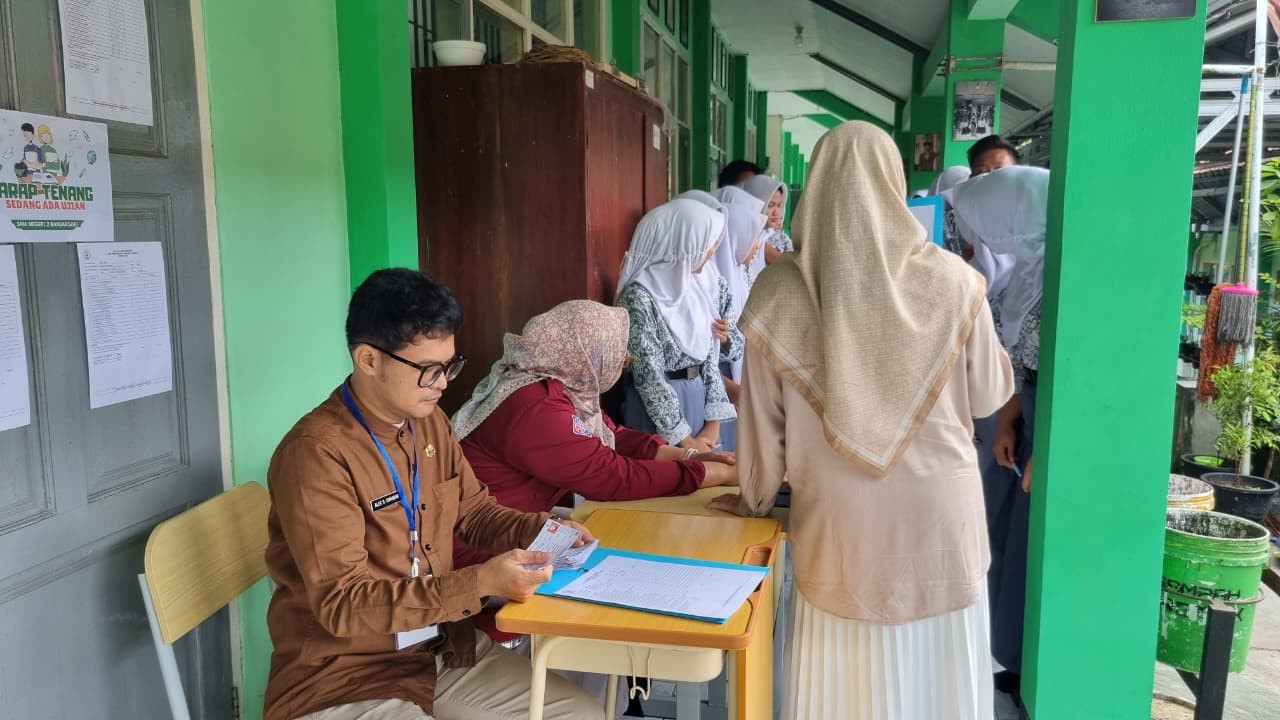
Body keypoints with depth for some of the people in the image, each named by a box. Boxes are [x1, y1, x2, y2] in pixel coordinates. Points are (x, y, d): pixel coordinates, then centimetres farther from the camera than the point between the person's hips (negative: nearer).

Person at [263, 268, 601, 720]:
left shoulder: (429, 420, 1)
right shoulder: (317, 453, -22)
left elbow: (473, 511, 14)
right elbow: (343, 604, -24)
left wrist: (539, 530, -5)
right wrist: (480, 583, -30)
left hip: (444, 649, 7)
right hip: (345, 681, -7)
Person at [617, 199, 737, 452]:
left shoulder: (689, 285, 5)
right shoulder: (639, 296, -18)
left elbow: (709, 353, 7)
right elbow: (649, 375, -18)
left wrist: (713, 421, 0)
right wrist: (684, 439, -13)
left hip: (699, 398, 7)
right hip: (658, 406, -7)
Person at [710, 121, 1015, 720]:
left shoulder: (778, 291, -9)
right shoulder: (951, 279, -9)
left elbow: (763, 423, -3)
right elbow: (990, 396, 3)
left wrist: (753, 500, 15)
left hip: (837, 521, 0)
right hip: (939, 513, 1)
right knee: (935, 672, 17)